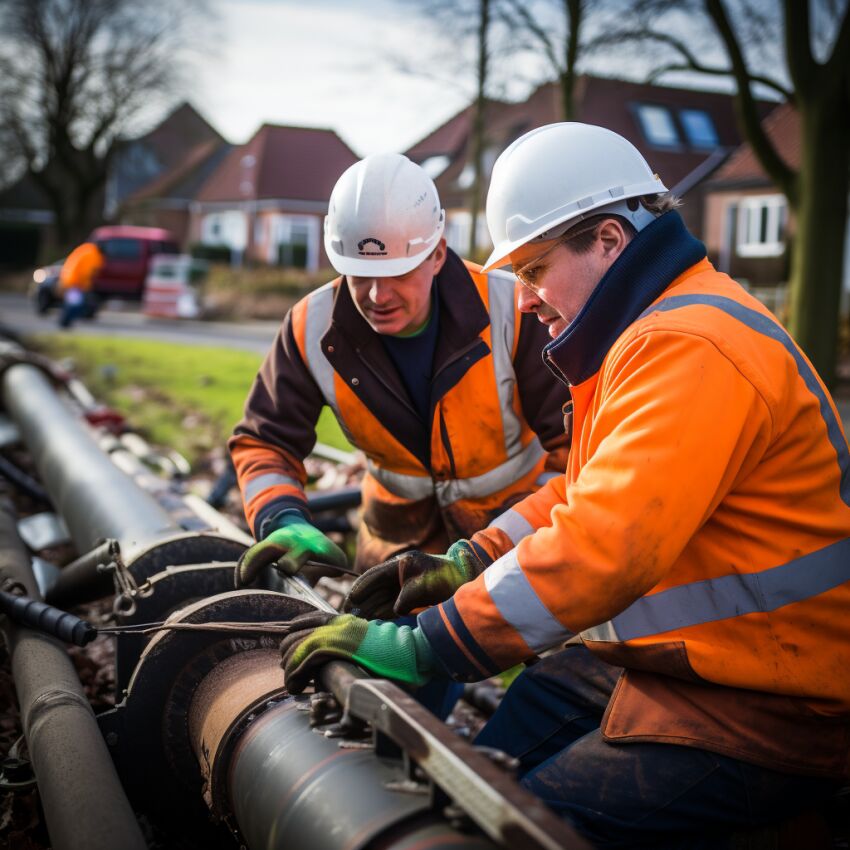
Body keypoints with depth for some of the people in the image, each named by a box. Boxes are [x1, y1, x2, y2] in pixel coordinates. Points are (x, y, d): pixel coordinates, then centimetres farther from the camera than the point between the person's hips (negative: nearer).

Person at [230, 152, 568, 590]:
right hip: (400, 529, 2)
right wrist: (283, 521, -28)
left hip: (514, 514, -2)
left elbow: (573, 443, -21)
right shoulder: (312, 328, -18)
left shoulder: (511, 311, -26)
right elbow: (264, 440, -7)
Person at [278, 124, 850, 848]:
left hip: (758, 709, -10)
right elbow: (588, 492, 21)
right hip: (646, 654, 10)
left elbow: (603, 549, -31)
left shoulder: (690, 349, -23)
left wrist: (419, 648, -27)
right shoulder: (649, 331, 12)